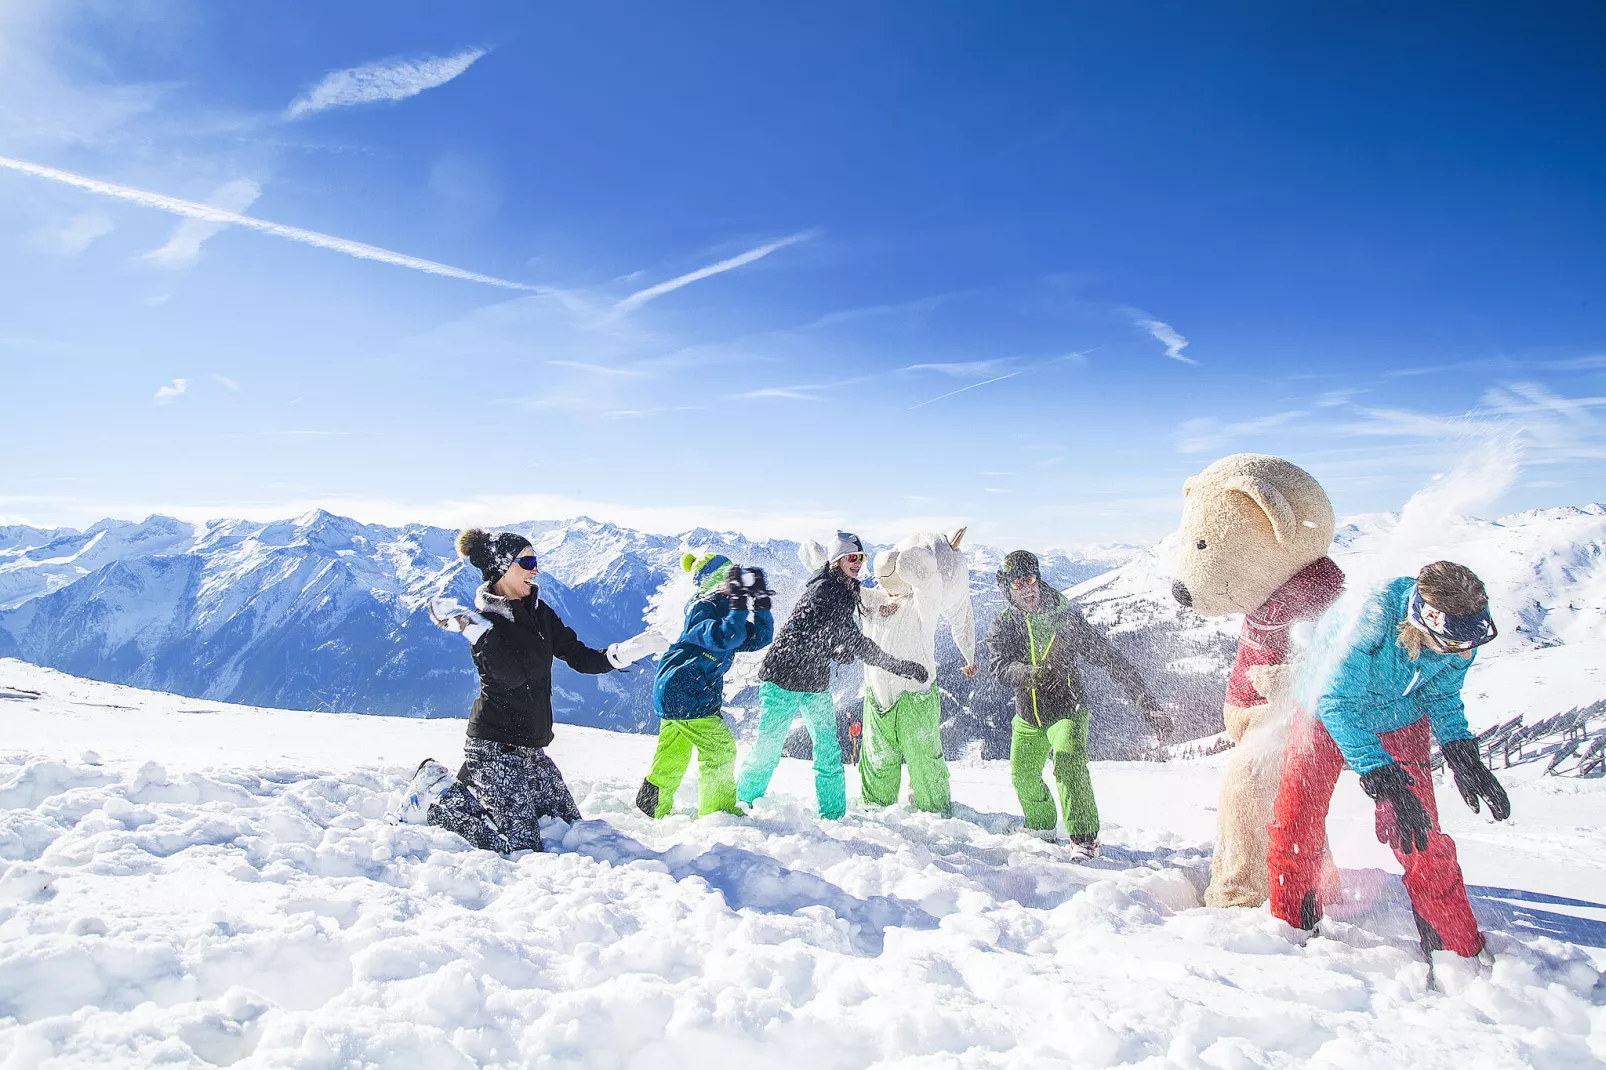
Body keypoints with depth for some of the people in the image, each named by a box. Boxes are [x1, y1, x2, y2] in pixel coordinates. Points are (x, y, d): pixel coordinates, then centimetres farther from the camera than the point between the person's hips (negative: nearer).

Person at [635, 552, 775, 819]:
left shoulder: (726, 611, 13)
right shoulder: (704, 608, -16)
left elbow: (759, 638, 11)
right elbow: (723, 638, -34)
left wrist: (762, 605, 1)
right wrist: (739, 606, -37)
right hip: (687, 695, -10)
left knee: (671, 757, 19)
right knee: (720, 751, -3)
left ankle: (652, 810, 30)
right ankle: (719, 813, 6)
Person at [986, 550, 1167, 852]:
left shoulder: (1066, 618, -13)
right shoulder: (1002, 626, -7)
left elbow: (1112, 660, -13)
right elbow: (1001, 667, -25)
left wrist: (1149, 705, -16)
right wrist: (1031, 674, -49)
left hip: (1066, 710, -4)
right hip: (1027, 717, 4)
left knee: (1068, 763, -27)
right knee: (1022, 777, 11)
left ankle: (1085, 838, -20)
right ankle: (1041, 827, 39)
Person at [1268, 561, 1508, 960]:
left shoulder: (1458, 633, -21)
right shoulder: (1370, 618, -39)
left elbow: (1441, 695, -2)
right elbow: (1336, 702, -36)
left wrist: (1462, 752, -17)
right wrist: (1381, 776, -42)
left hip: (1400, 725, 3)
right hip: (1328, 718, -3)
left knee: (1422, 842, -9)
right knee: (1294, 829, -7)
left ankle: (1462, 953, 8)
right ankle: (1291, 929, 15)